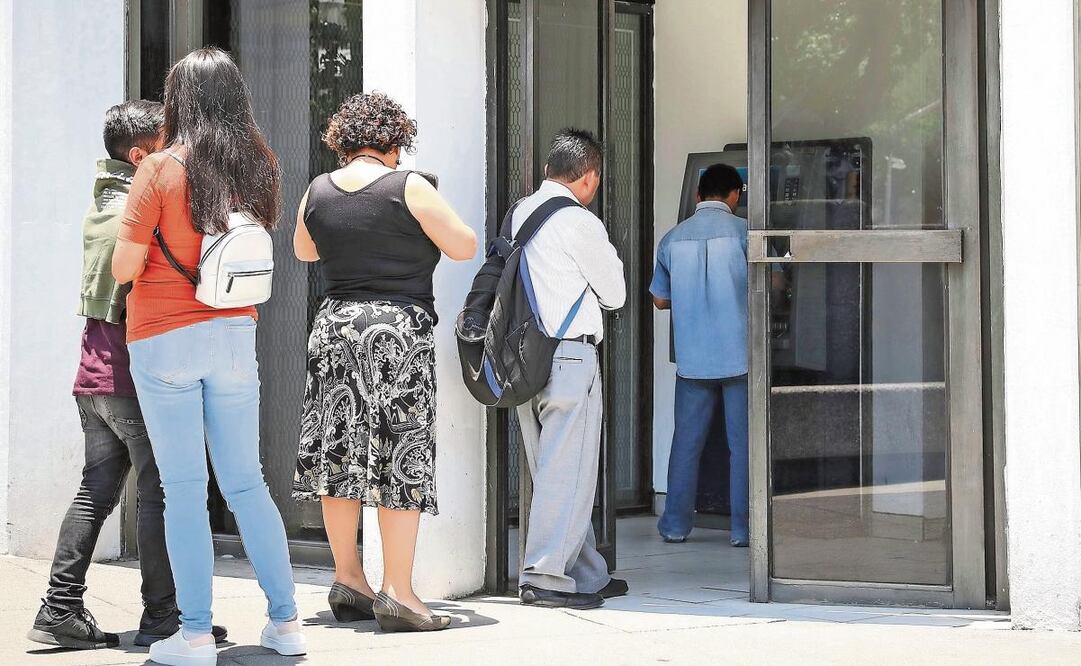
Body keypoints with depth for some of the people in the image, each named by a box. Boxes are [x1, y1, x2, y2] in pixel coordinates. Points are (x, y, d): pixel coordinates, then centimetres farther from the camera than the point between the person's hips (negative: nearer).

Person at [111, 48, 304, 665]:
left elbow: (124, 267, -9)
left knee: (184, 489, -1)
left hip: (164, 341, -4)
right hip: (236, 336, 4)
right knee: (247, 484, 13)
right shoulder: (259, 168, 5)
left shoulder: (161, 169, -10)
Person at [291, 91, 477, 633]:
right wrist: (427, 225, 15)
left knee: (340, 453, 10)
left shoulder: (318, 192, 6)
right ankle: (397, 593, -4)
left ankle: (347, 580, 17)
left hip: (335, 325, 5)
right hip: (400, 327, -5)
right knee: (400, 459, -3)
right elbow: (465, 247, -3)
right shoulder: (409, 187, -9)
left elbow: (304, 251, 24)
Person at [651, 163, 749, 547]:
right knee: (743, 442, 3)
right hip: (738, 354, -3)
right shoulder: (742, 231, -6)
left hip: (692, 357, 3)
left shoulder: (673, 238, 6)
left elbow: (659, 299, 15)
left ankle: (676, 524, 14)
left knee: (686, 440, 11)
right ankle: (743, 527, 4)